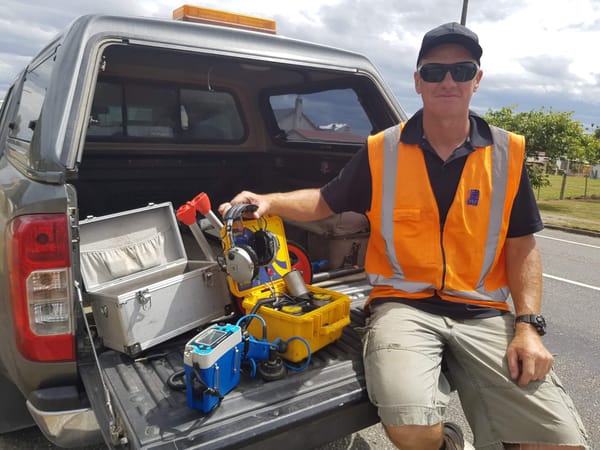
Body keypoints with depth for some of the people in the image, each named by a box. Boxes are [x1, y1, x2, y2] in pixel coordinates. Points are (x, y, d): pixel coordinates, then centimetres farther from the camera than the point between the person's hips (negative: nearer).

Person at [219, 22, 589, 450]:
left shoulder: (508, 153, 5)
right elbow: (325, 202, 10)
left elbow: (522, 246, 7)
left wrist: (528, 325, -4)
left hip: (483, 313, 2)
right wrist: (269, 201, -8)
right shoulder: (381, 151, 1)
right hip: (403, 304, -1)